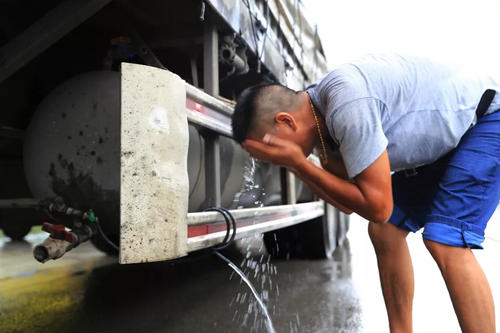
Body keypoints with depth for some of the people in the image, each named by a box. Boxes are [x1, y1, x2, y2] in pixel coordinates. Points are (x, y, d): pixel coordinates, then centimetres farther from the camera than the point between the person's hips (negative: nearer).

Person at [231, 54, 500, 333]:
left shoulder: (348, 106, -35)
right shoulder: (322, 119, -6)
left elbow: (377, 207, -29)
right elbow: (348, 203, -1)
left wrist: (297, 161, -29)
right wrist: (294, 165, -12)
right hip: (445, 142, 8)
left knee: (446, 243, -22)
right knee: (384, 231, 2)